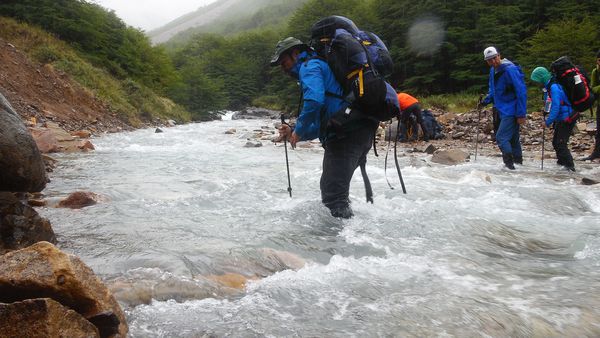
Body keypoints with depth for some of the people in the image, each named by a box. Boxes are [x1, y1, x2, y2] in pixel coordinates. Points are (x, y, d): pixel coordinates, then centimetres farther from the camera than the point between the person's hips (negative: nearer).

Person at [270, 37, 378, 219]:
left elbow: (314, 100, -21)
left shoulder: (309, 66, 2)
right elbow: (322, 125, 30)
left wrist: (299, 130, -8)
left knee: (333, 196, -9)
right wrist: (293, 133, 20)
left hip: (345, 134, -10)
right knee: (335, 189, 22)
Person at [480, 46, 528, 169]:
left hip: (511, 111, -9)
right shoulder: (493, 70, 8)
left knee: (501, 137, -14)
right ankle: (518, 161, 27)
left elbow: (521, 92, -20)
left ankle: (509, 163, -9)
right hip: (503, 110, 9)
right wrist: (486, 100, 6)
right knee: (512, 138, 17)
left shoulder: (510, 70, -19)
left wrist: (521, 114, -21)